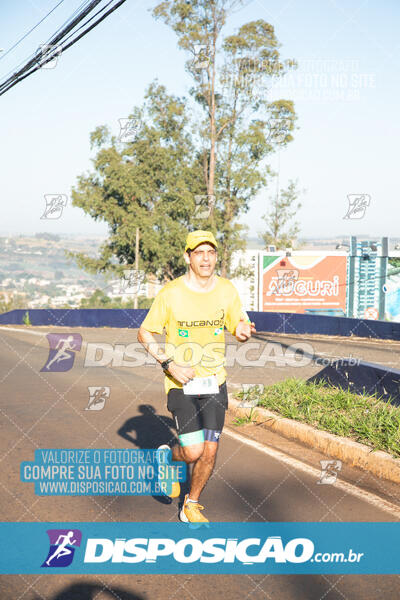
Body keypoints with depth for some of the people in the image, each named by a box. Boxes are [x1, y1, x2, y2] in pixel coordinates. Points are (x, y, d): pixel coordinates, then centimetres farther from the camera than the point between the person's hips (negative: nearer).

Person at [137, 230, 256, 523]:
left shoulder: (227, 290, 0)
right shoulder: (171, 293, -10)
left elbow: (238, 326, 8)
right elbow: (144, 333, -3)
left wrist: (243, 331, -17)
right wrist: (170, 364, -15)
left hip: (215, 382, 3)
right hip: (181, 383, -3)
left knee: (210, 452, 3)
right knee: (194, 451, -12)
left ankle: (191, 507, 26)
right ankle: (169, 457, 25)